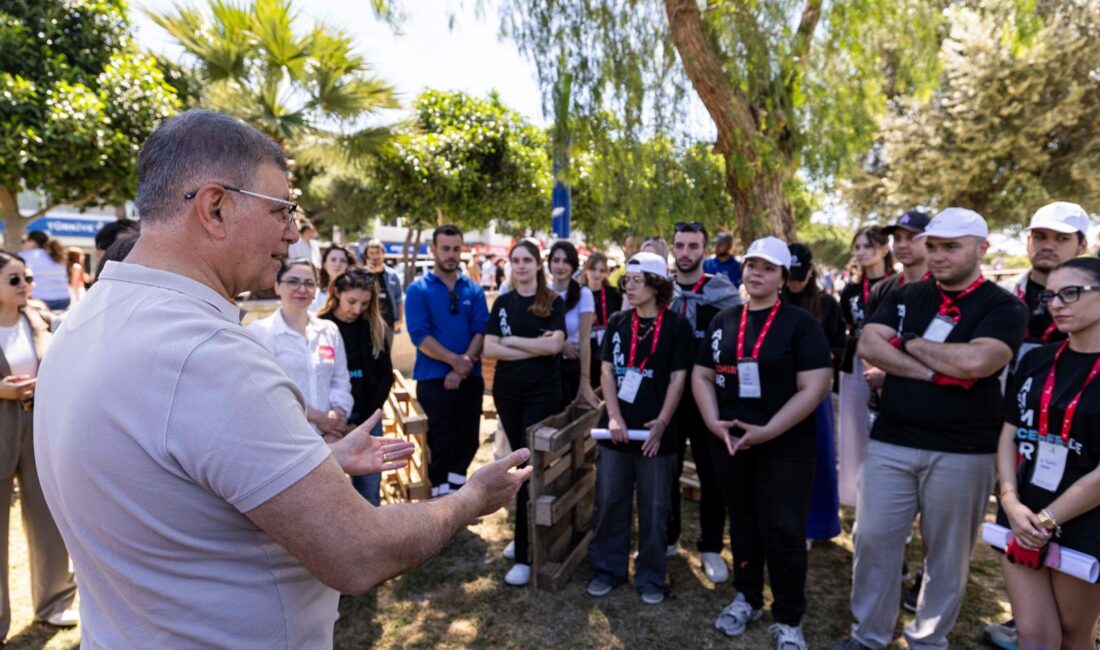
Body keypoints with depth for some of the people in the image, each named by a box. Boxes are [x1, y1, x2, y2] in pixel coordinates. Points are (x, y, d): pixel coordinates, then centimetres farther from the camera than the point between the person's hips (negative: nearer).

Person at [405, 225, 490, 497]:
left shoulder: (474, 289, 7)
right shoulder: (418, 289, -2)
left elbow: (481, 330, -1)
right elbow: (419, 335, -11)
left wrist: (464, 366, -14)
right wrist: (455, 360, -16)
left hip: (470, 378, 4)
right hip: (433, 378, -3)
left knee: (468, 440, 12)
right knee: (439, 443, 3)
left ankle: (456, 489, 29)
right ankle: (441, 494, 15)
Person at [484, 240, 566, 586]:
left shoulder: (553, 302, -2)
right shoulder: (502, 302, 6)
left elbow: (555, 344, -16)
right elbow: (489, 349, -4)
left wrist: (510, 340, -10)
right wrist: (534, 347, -13)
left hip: (543, 392, -3)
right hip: (507, 391, 4)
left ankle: (524, 554, 3)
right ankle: (523, 534, 29)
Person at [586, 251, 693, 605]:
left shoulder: (676, 326, -5)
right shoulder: (617, 322, 5)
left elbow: (678, 379, -6)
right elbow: (607, 370, 2)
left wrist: (661, 424, -14)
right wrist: (614, 417, -9)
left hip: (656, 432, -3)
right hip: (616, 429, 3)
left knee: (654, 509, 9)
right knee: (610, 503, 11)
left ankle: (651, 577, 26)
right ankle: (608, 569, 29)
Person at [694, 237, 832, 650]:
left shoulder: (800, 323, -5)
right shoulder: (723, 321, 7)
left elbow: (814, 387, -12)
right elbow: (702, 375, 9)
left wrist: (768, 431, -19)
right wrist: (714, 421, -7)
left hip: (786, 445, -3)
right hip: (729, 442, 4)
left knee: (783, 530, 2)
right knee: (743, 522, 16)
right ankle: (747, 597, 35)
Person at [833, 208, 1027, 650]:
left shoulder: (1004, 307, -3)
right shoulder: (904, 296, 8)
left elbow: (975, 361, -22)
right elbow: (868, 346, -7)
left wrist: (911, 343, -9)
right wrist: (935, 372, -16)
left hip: (962, 453, -3)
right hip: (890, 443, 3)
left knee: (946, 553, 12)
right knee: (873, 540, 8)